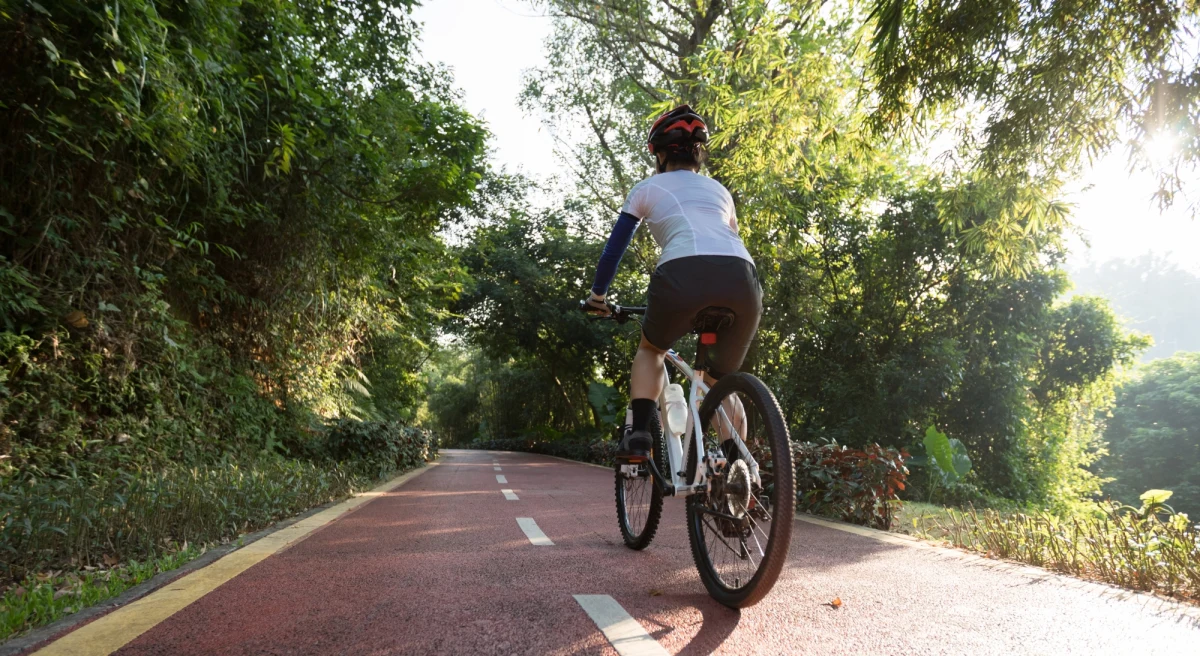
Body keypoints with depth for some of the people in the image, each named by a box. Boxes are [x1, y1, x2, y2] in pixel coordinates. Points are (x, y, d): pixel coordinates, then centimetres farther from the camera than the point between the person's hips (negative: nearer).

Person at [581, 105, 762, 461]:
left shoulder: (647, 188, 26)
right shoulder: (718, 189, 34)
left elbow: (615, 246, 29)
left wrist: (597, 293, 43)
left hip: (683, 274, -3)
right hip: (742, 281, 3)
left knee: (650, 349, 27)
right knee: (723, 377, 26)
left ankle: (639, 435, 9)